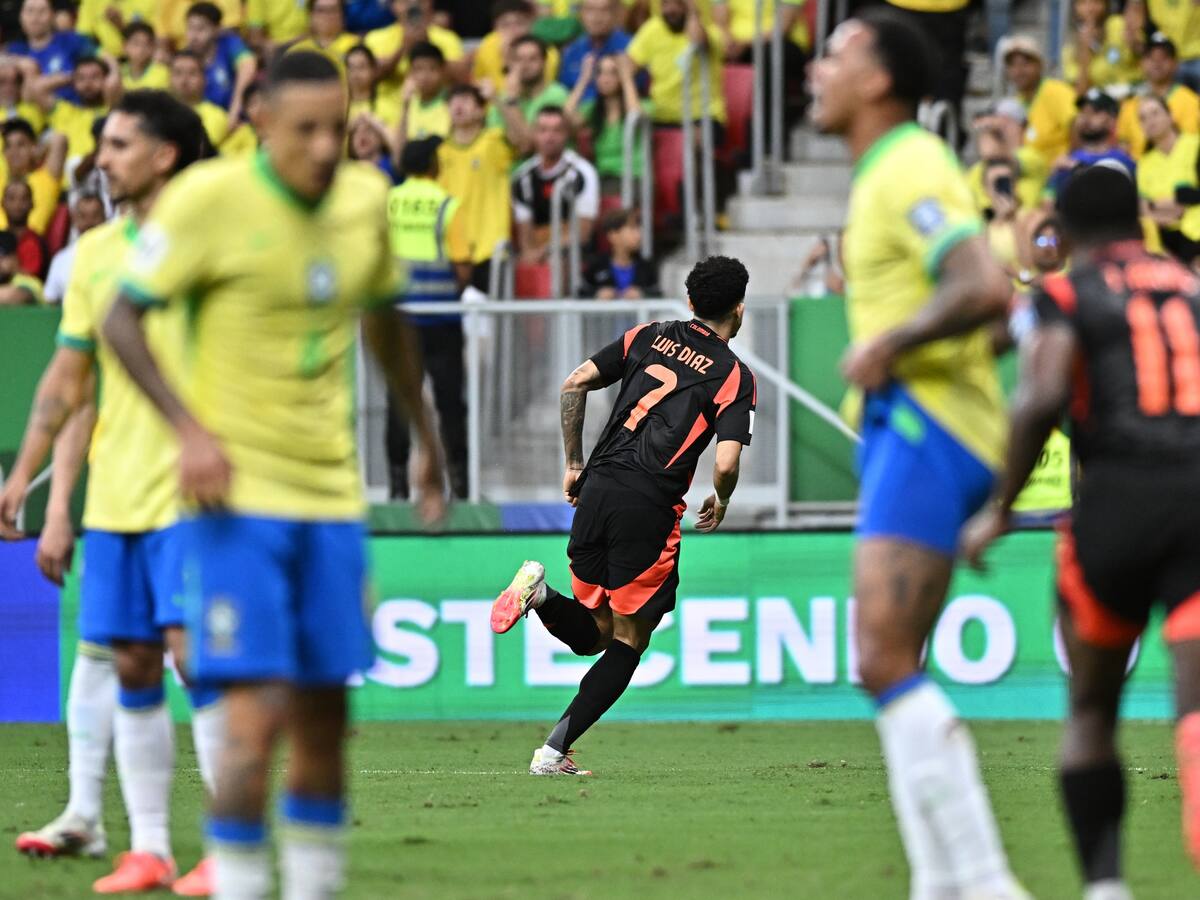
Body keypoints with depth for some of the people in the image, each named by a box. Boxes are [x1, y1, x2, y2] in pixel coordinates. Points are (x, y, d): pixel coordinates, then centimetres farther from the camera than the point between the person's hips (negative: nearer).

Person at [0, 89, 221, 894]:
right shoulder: (95, 253, 12)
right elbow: (67, 379, 17)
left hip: (189, 492, -6)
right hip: (113, 494, 6)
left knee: (192, 648, -11)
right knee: (132, 665, 5)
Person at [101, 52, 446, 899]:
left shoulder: (365, 198, 6)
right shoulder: (210, 198, -11)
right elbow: (122, 320, -7)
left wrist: (427, 440, 27)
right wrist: (190, 429, -19)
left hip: (331, 495, 5)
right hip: (238, 494, -5)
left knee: (324, 717, 8)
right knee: (259, 715, -14)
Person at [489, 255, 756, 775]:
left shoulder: (649, 337, 15)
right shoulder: (734, 376, 0)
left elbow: (575, 384, 8)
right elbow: (726, 464, -11)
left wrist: (573, 464, 16)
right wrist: (720, 503, 12)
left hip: (597, 488, 5)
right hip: (649, 509, -5)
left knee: (592, 634, 17)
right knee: (629, 641, 7)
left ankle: (540, 592, -15)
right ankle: (554, 751, -4)